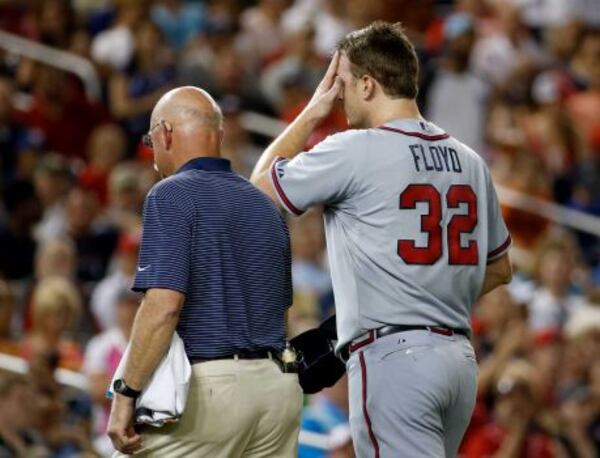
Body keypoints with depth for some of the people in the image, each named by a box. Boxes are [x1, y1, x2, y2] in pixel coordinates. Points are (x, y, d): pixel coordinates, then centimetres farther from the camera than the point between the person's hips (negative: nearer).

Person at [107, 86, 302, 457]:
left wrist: (126, 394, -16)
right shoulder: (265, 204, 17)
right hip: (279, 385, 8)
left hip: (207, 384, -8)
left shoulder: (173, 196, -7)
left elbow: (164, 305, -18)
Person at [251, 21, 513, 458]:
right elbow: (499, 268, 23)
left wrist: (312, 113, 15)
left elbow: (262, 184, 7)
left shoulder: (353, 151, -8)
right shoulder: (469, 161, 13)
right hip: (460, 355, 8)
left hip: (394, 356, -7)